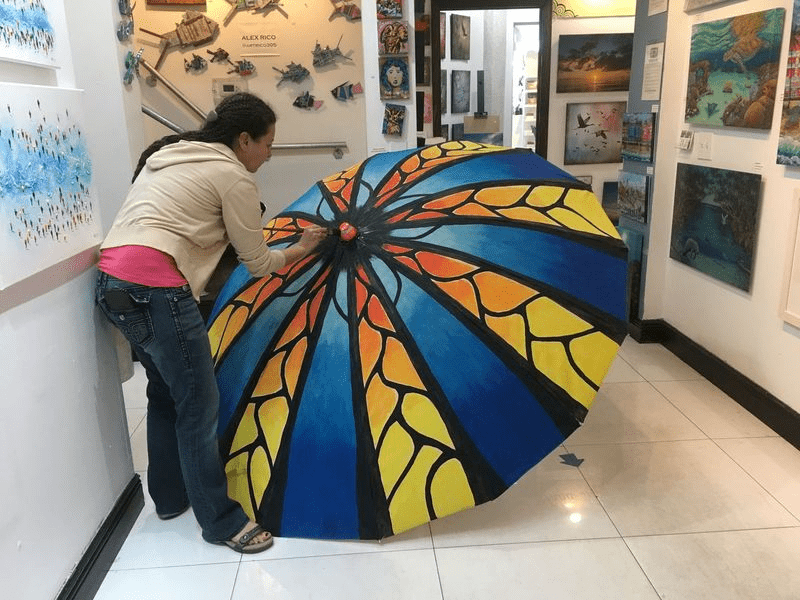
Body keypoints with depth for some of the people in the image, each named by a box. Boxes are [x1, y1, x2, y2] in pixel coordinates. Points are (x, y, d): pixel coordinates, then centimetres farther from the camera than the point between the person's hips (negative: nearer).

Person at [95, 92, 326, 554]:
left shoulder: (170, 156, 23)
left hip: (114, 281, 10)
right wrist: (302, 249, 19)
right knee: (199, 405, -1)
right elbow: (259, 264, 2)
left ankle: (169, 497, 34)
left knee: (166, 391, 21)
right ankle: (221, 521, 12)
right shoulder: (233, 176, -2)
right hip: (155, 287, -10)